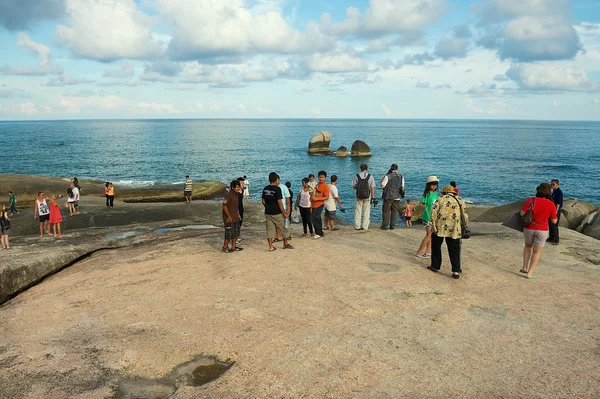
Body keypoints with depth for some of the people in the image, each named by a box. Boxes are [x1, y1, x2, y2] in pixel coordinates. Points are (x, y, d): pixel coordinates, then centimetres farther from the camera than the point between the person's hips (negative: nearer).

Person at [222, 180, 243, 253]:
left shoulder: (236, 194, 10)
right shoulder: (228, 195, -18)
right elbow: (224, 206, -21)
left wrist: (238, 214, 15)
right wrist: (229, 217, -19)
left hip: (235, 217, 9)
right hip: (229, 218, -9)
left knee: (236, 233, 14)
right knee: (229, 233, -3)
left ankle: (234, 246, 25)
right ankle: (224, 247, 11)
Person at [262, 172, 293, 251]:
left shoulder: (265, 188, 3)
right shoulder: (277, 189, -16)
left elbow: (263, 201, 8)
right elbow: (279, 202, -18)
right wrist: (284, 213, -10)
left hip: (267, 213, 5)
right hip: (277, 213, -5)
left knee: (269, 229, 9)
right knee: (284, 229, 12)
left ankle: (271, 246, 10)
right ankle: (285, 244, 23)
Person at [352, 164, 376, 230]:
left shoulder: (357, 176, -4)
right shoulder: (370, 176, -5)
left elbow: (353, 186, -1)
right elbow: (372, 187, -6)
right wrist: (373, 195, 5)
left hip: (359, 196, 0)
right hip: (367, 196, 0)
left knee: (358, 211, 9)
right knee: (366, 211, 8)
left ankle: (357, 226, 11)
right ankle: (365, 226, 8)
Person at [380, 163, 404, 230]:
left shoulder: (388, 176, -9)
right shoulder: (401, 177, 5)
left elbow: (382, 186, -9)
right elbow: (402, 188, 7)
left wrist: (382, 179, 6)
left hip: (388, 197, -3)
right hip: (397, 197, 4)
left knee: (386, 211, 3)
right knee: (394, 212, 9)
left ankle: (385, 225, 2)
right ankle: (392, 226, 9)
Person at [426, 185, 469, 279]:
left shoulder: (440, 199, 9)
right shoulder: (460, 200, 16)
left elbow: (434, 211, -5)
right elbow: (465, 215, 12)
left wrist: (433, 224, -8)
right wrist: (464, 227, 19)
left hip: (440, 226, -1)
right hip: (454, 229, 1)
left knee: (436, 246, 17)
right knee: (454, 250, 8)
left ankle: (435, 266, 22)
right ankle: (456, 271, 2)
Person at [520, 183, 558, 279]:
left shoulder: (531, 200, -9)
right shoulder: (551, 204, -8)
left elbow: (522, 213, -10)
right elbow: (554, 221, -2)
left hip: (529, 228, 1)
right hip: (541, 230, -1)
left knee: (528, 246, 26)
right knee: (536, 252, 9)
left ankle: (525, 267, 21)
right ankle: (529, 273, 3)